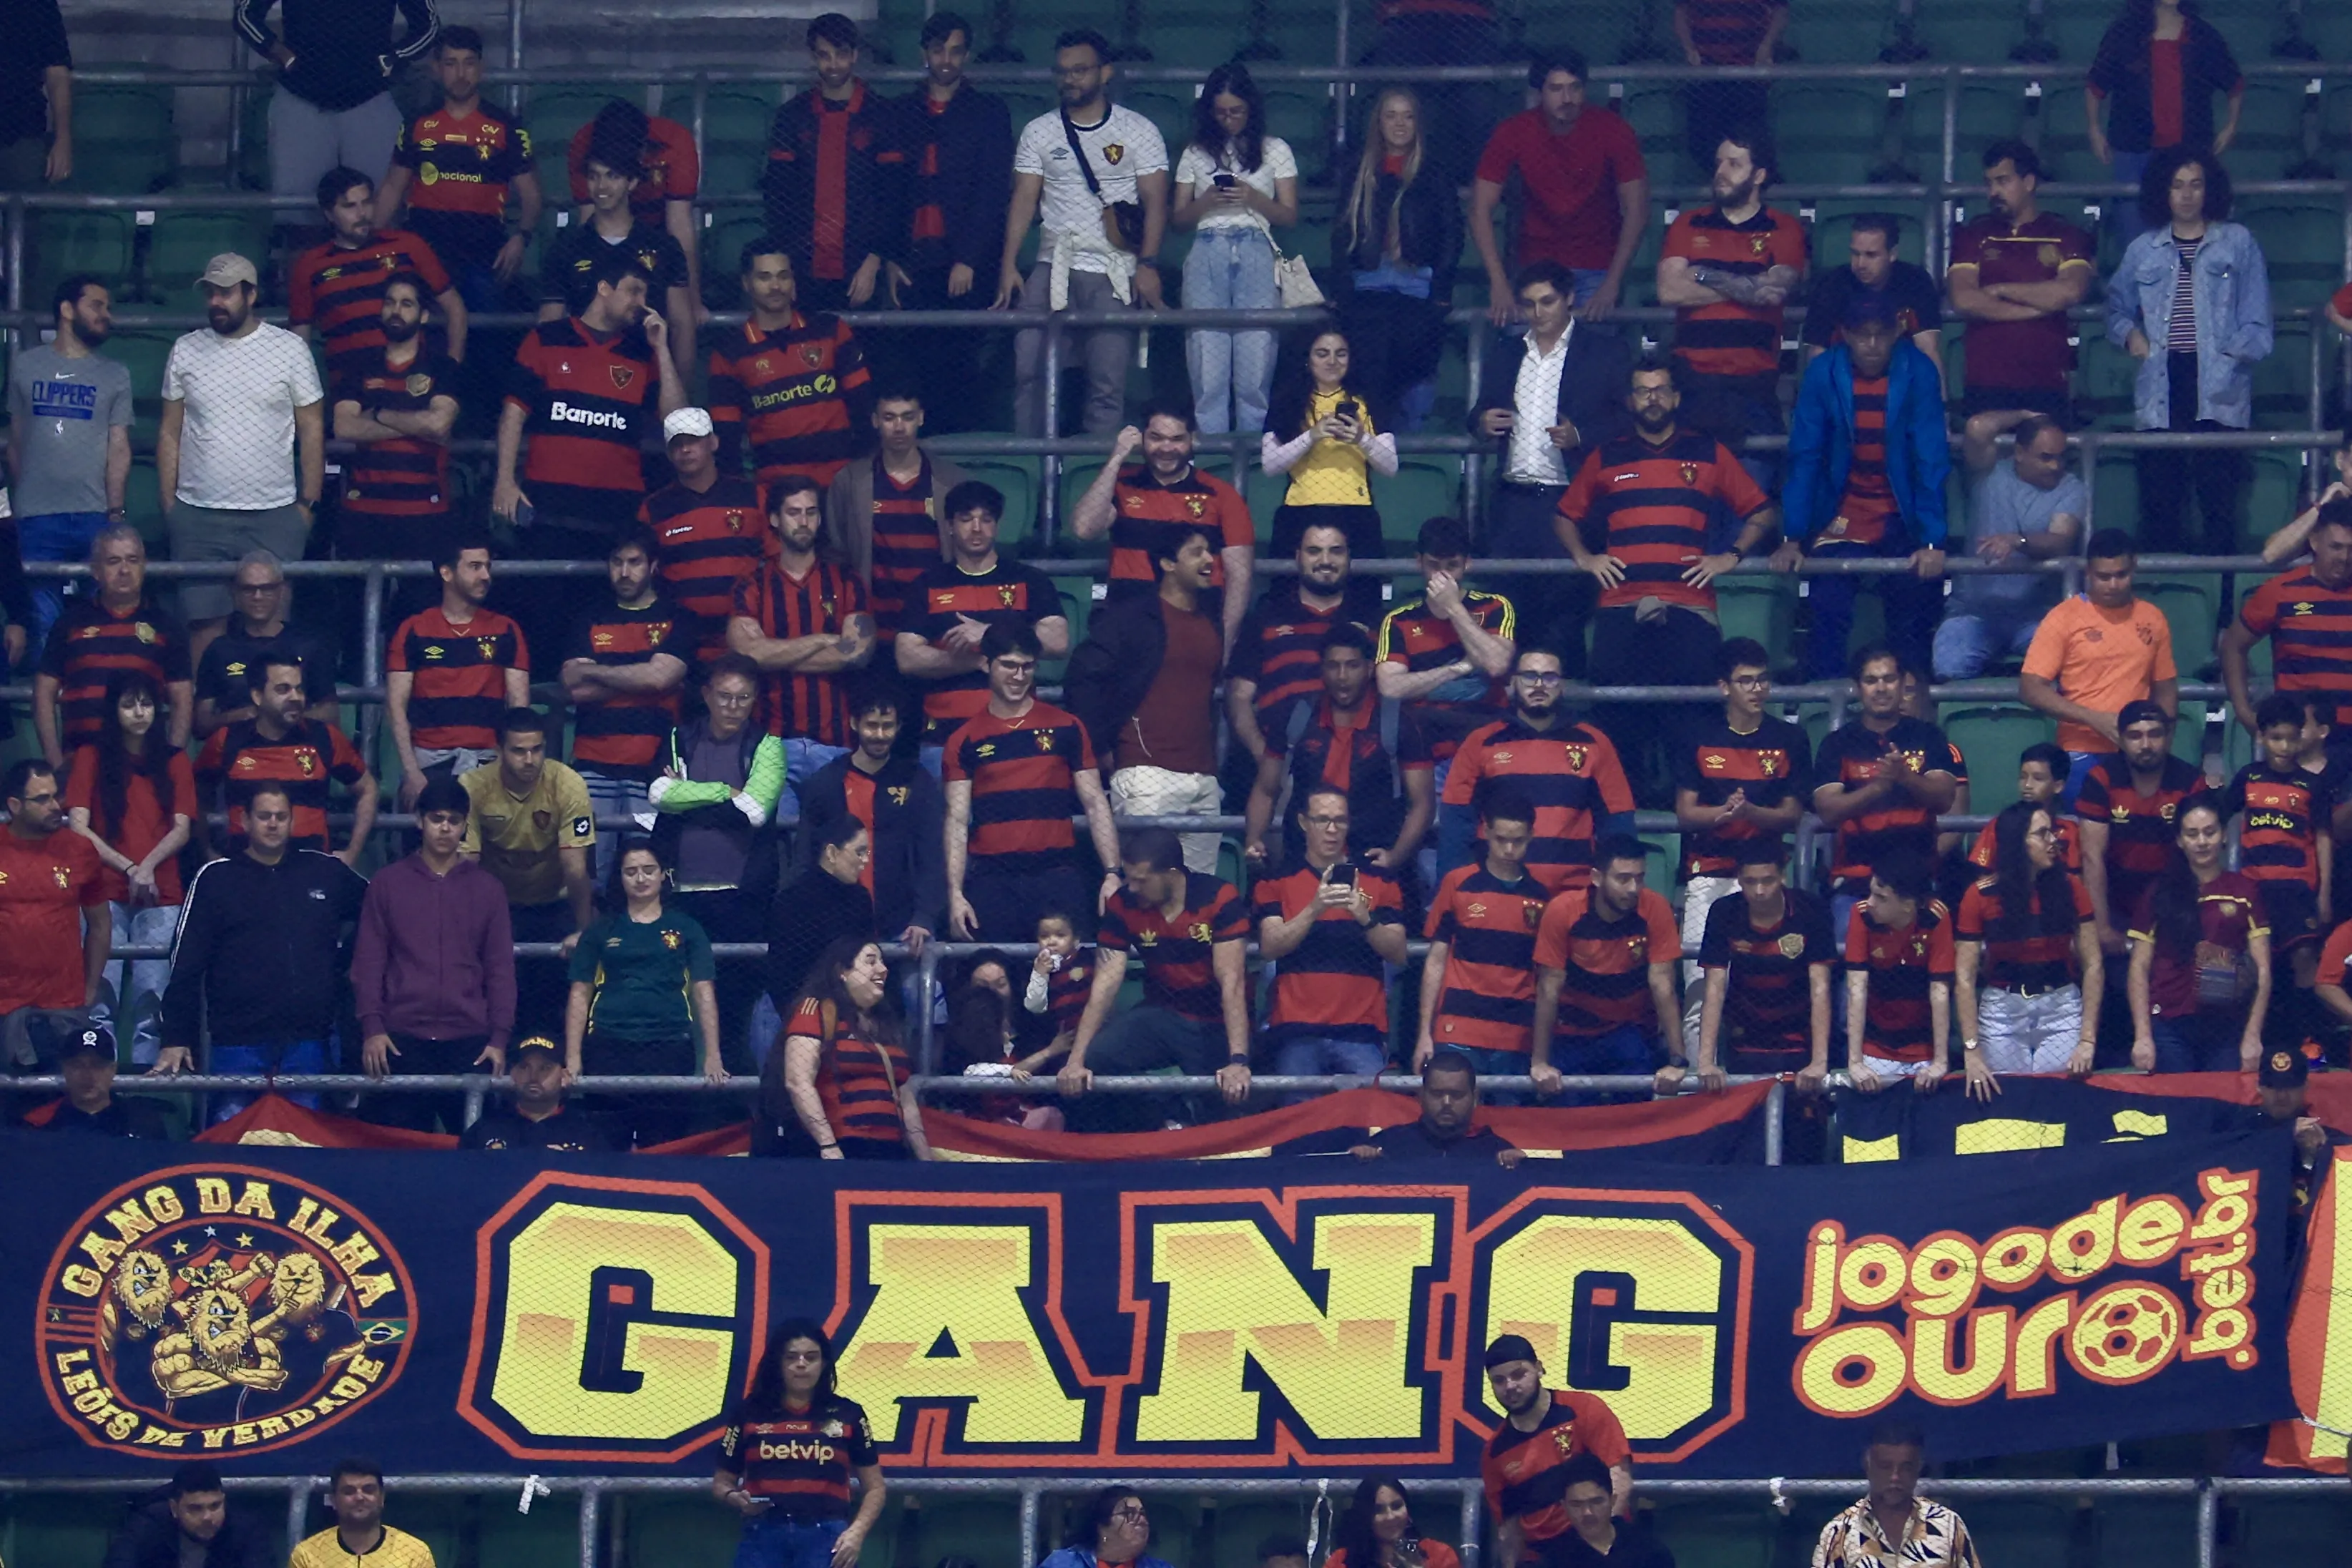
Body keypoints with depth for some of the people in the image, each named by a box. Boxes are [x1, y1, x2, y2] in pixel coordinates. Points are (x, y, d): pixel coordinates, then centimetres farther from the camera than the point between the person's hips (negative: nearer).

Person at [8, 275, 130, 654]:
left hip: (96, 519, 0)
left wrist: (115, 513, -6)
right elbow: (16, 441, 12)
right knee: (46, 627, 0)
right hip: (38, 520, 0)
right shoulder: (25, 365, 10)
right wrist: (15, 505, 8)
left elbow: (119, 448, 3)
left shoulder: (115, 375, 9)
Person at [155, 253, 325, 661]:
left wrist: (309, 503, 0)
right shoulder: (186, 352, 9)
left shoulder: (290, 349, 4)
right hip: (198, 516, 1)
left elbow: (312, 430, 5)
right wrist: (168, 503, 5)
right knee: (205, 624, -2)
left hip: (273, 516, -1)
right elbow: (170, 432, 12)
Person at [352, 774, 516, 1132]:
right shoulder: (388, 883, 8)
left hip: (470, 1040, 1)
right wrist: (372, 1027, -6)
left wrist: (499, 1037, -1)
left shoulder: (487, 888, 11)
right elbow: (368, 961, 5)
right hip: (401, 1039, 0)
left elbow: (500, 968, 9)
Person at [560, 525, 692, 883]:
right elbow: (574, 689, 4)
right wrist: (641, 679, -2)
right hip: (594, 766, 2)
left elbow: (659, 676, -7)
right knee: (587, 873, -7)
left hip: (651, 768, -2)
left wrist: (592, 671, 2)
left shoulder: (675, 621, 9)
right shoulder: (591, 623, 17)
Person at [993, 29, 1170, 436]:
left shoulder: (1139, 131, 5)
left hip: (1114, 275, -2)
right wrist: (1008, 265, -5)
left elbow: (1155, 202, 0)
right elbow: (1024, 200, 6)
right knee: (1030, 369, -8)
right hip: (1053, 268, 2)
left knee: (1108, 383, -5)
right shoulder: (1039, 132, 11)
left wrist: (1148, 265, -13)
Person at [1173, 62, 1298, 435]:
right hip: (1208, 254, 1)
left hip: (1255, 255, -1)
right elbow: (1178, 218, 14)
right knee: (1208, 359, -6)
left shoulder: (1275, 151, 12)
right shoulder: (1196, 154, 14)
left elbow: (1289, 215, 9)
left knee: (1255, 359, -7)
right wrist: (1207, 202, -6)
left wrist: (1253, 198, -8)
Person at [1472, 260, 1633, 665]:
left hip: (1569, 501, -4)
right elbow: (1479, 415, 22)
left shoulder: (1607, 353, 3)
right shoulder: (1503, 354, 18)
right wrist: (1482, 422, -2)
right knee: (1511, 605, 2)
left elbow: (1627, 422, -2)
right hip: (1512, 503, 4)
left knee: (1566, 612, -6)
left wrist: (1580, 435, -18)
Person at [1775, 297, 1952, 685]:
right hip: (1840, 519, 0)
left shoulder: (1918, 373, -10)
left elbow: (1933, 459, -12)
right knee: (1828, 609, -15)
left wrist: (1933, 541, -19)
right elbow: (1804, 458, -6)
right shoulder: (1823, 374, -8)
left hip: (1902, 519, 0)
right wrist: (1792, 538, -12)